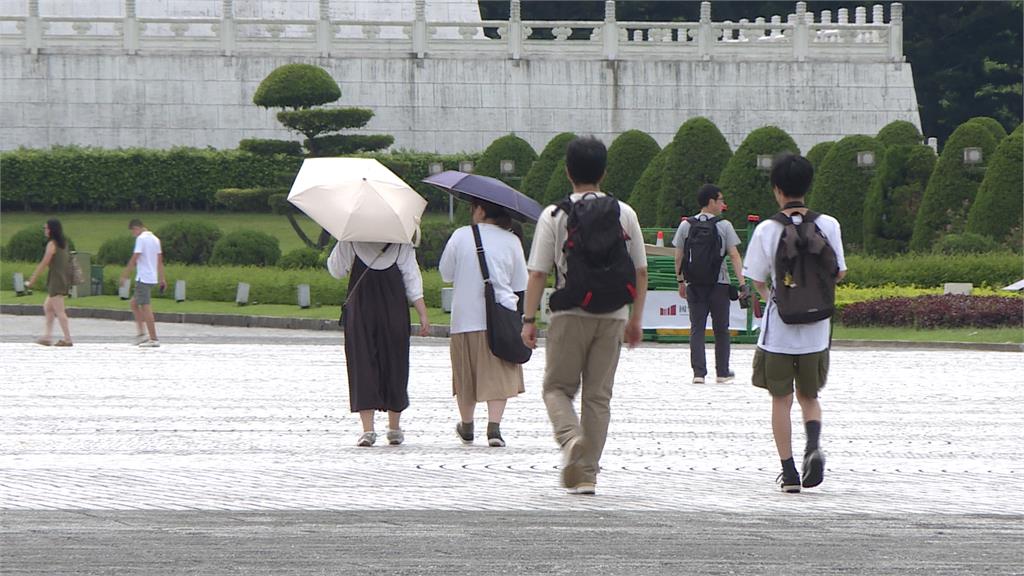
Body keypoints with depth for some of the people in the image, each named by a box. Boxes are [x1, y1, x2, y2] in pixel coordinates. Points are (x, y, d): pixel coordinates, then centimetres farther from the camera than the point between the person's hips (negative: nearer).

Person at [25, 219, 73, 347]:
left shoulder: (52, 244, -13)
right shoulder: (63, 243, 11)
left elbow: (44, 263, -14)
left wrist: (32, 279, -9)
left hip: (56, 280, -9)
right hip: (64, 279, 9)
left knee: (59, 311, -5)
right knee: (47, 307, 17)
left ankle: (67, 339, -4)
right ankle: (47, 337, 17)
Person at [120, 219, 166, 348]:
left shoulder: (141, 239, -11)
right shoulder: (155, 239, 15)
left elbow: (134, 259, -15)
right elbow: (160, 261, 18)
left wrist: (124, 275, -9)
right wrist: (162, 279, 20)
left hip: (143, 278, -9)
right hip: (153, 278, 9)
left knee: (146, 308, -7)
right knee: (134, 303, 17)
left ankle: (154, 339, -9)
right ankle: (140, 334, 12)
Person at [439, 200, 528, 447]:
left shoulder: (461, 236, -2)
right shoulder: (511, 241, 1)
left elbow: (445, 273, 6)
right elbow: (520, 285, 6)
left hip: (465, 317, 0)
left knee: (466, 375, 14)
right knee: (499, 375, -1)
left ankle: (467, 427, 27)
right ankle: (494, 426, -16)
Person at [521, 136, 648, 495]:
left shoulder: (554, 216, -4)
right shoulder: (624, 213, 4)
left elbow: (537, 273, -6)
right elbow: (640, 271, 6)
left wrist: (529, 319, 1)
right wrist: (636, 318, 15)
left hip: (570, 314, -2)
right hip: (612, 315, 2)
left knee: (557, 387, 10)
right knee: (599, 395, 8)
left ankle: (571, 438, -19)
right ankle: (587, 475, 8)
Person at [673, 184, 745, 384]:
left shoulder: (686, 225, 5)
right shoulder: (724, 226, -2)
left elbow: (678, 257, 7)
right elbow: (734, 256, -6)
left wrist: (681, 281, 18)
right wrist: (742, 283, -5)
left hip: (694, 284, 2)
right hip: (719, 284, -2)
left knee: (697, 328, 1)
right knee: (721, 329, 10)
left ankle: (699, 373, -8)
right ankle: (722, 372, 14)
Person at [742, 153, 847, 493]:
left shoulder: (767, 230, -9)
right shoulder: (828, 225, -4)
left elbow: (758, 280, -3)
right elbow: (839, 273, 2)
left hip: (778, 330, -2)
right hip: (815, 330, 2)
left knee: (781, 400, 8)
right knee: (809, 396, 17)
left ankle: (789, 472, 3)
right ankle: (813, 445, -11)